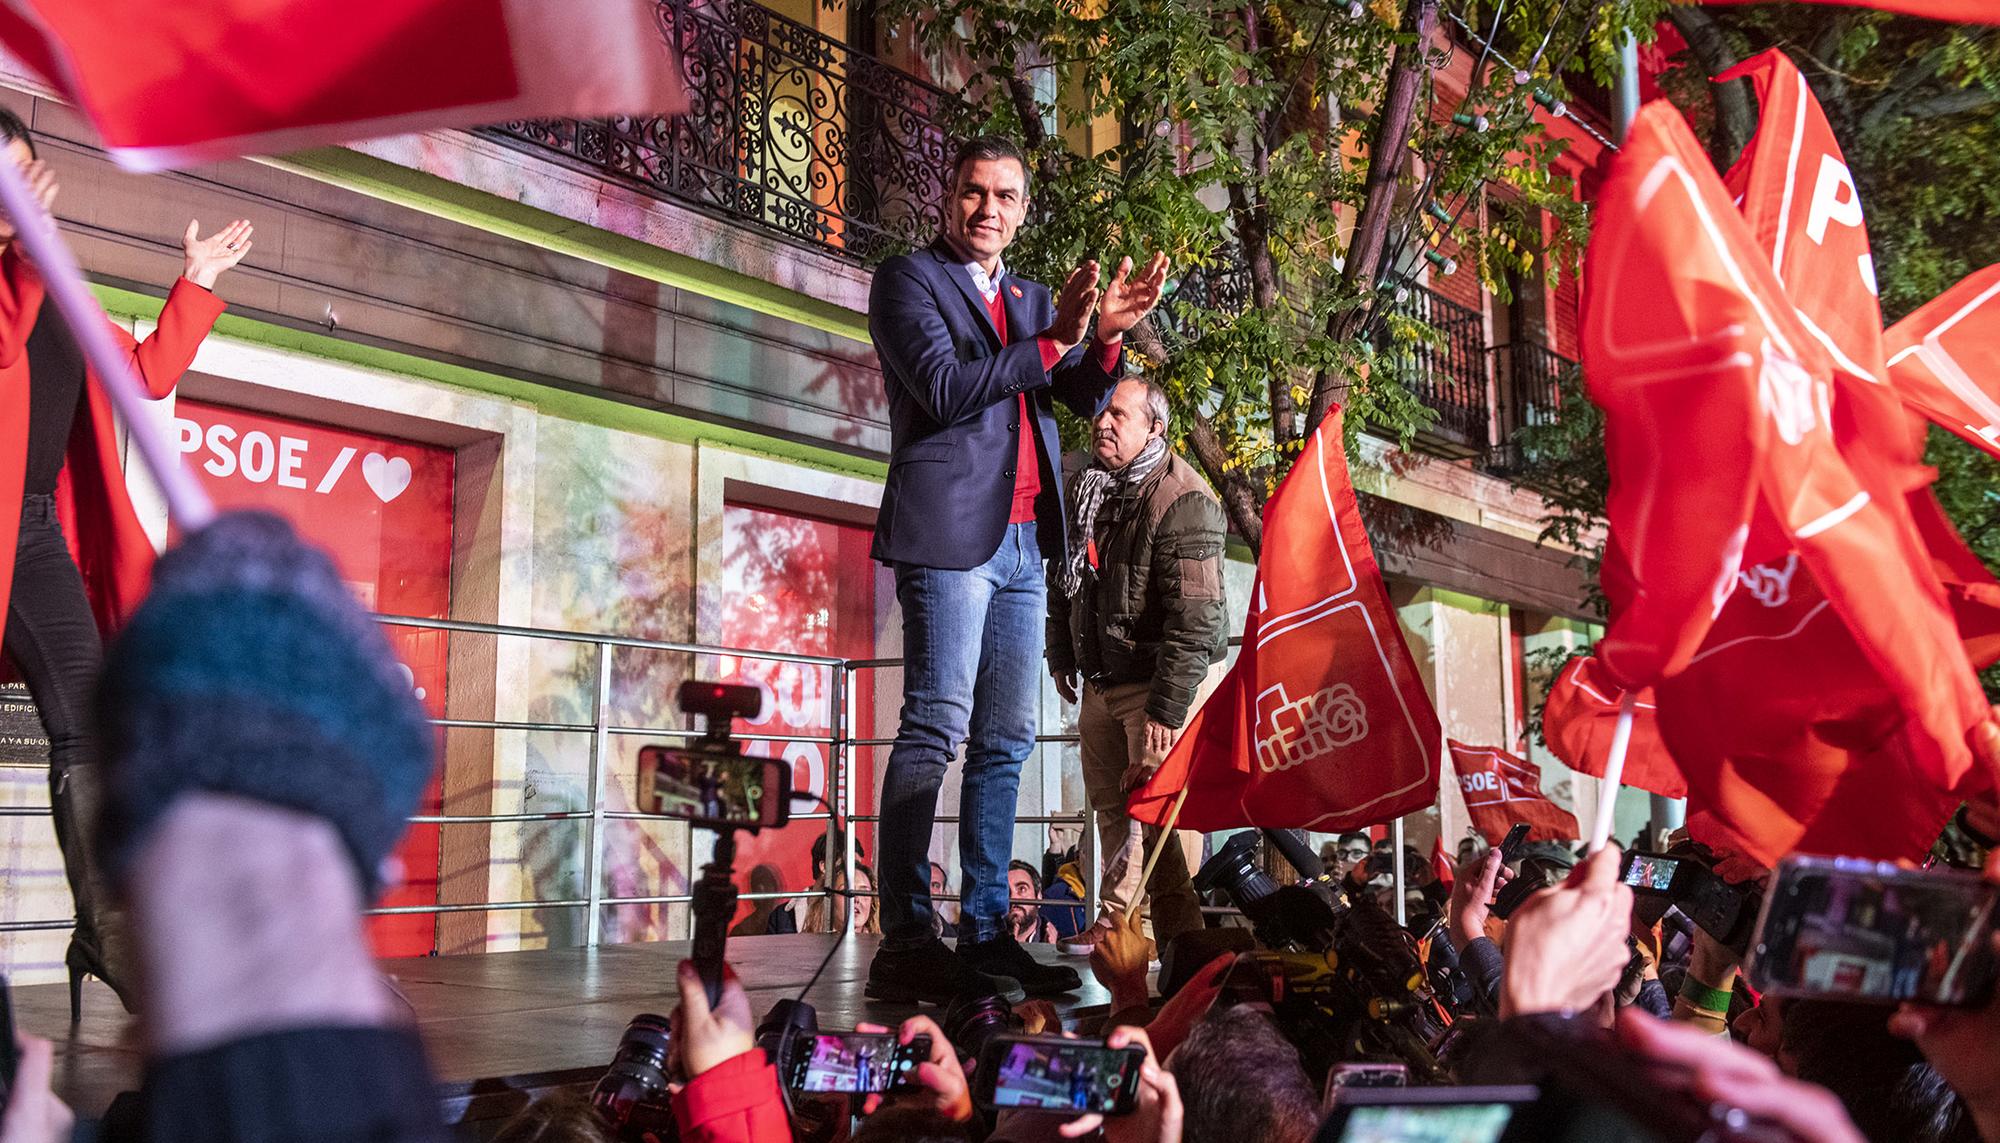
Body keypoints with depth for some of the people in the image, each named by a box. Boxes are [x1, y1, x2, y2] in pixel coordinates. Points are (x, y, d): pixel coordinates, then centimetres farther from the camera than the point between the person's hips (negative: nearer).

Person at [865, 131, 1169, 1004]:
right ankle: (904, 941, -12)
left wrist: (1106, 336, -7)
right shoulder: (909, 279, 2)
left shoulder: (1033, 299, 21)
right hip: (949, 533, -7)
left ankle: (986, 932, 10)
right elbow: (943, 388, -12)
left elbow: (1086, 400, 12)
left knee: (1006, 740, 6)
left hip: (1022, 542, 7)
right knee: (934, 730, -13)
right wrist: (1049, 342, -17)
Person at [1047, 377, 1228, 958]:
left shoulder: (1183, 500, -21)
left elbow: (1195, 619, -25)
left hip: (1167, 677, -8)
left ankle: (1180, 941, -3)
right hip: (1103, 680, 8)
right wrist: (1061, 656, 17)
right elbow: (1064, 579, 20)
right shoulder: (1086, 488, 5)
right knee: (1110, 803, 12)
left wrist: (1166, 708, -27)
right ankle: (1118, 922, 24)